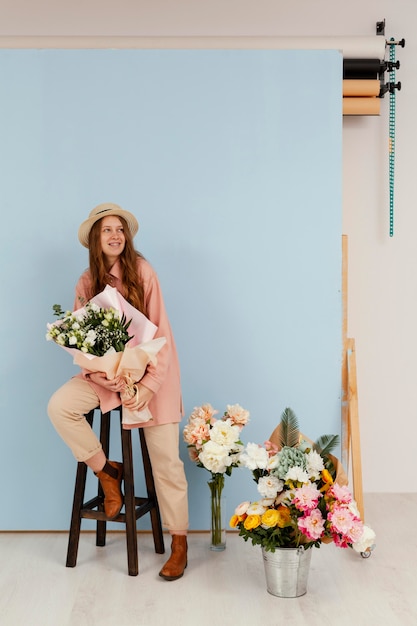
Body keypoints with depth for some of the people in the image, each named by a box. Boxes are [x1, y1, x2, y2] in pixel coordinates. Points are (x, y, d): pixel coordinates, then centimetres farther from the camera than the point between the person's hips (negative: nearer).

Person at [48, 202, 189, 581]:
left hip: (150, 371, -4)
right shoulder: (87, 284, 3)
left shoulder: (142, 272, -9)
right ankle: (106, 471, 2)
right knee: (59, 406, -21)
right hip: (106, 372, 4)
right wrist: (101, 375, -19)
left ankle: (179, 542, 13)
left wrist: (149, 385, -21)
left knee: (165, 459, -4)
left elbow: (160, 331, -12)